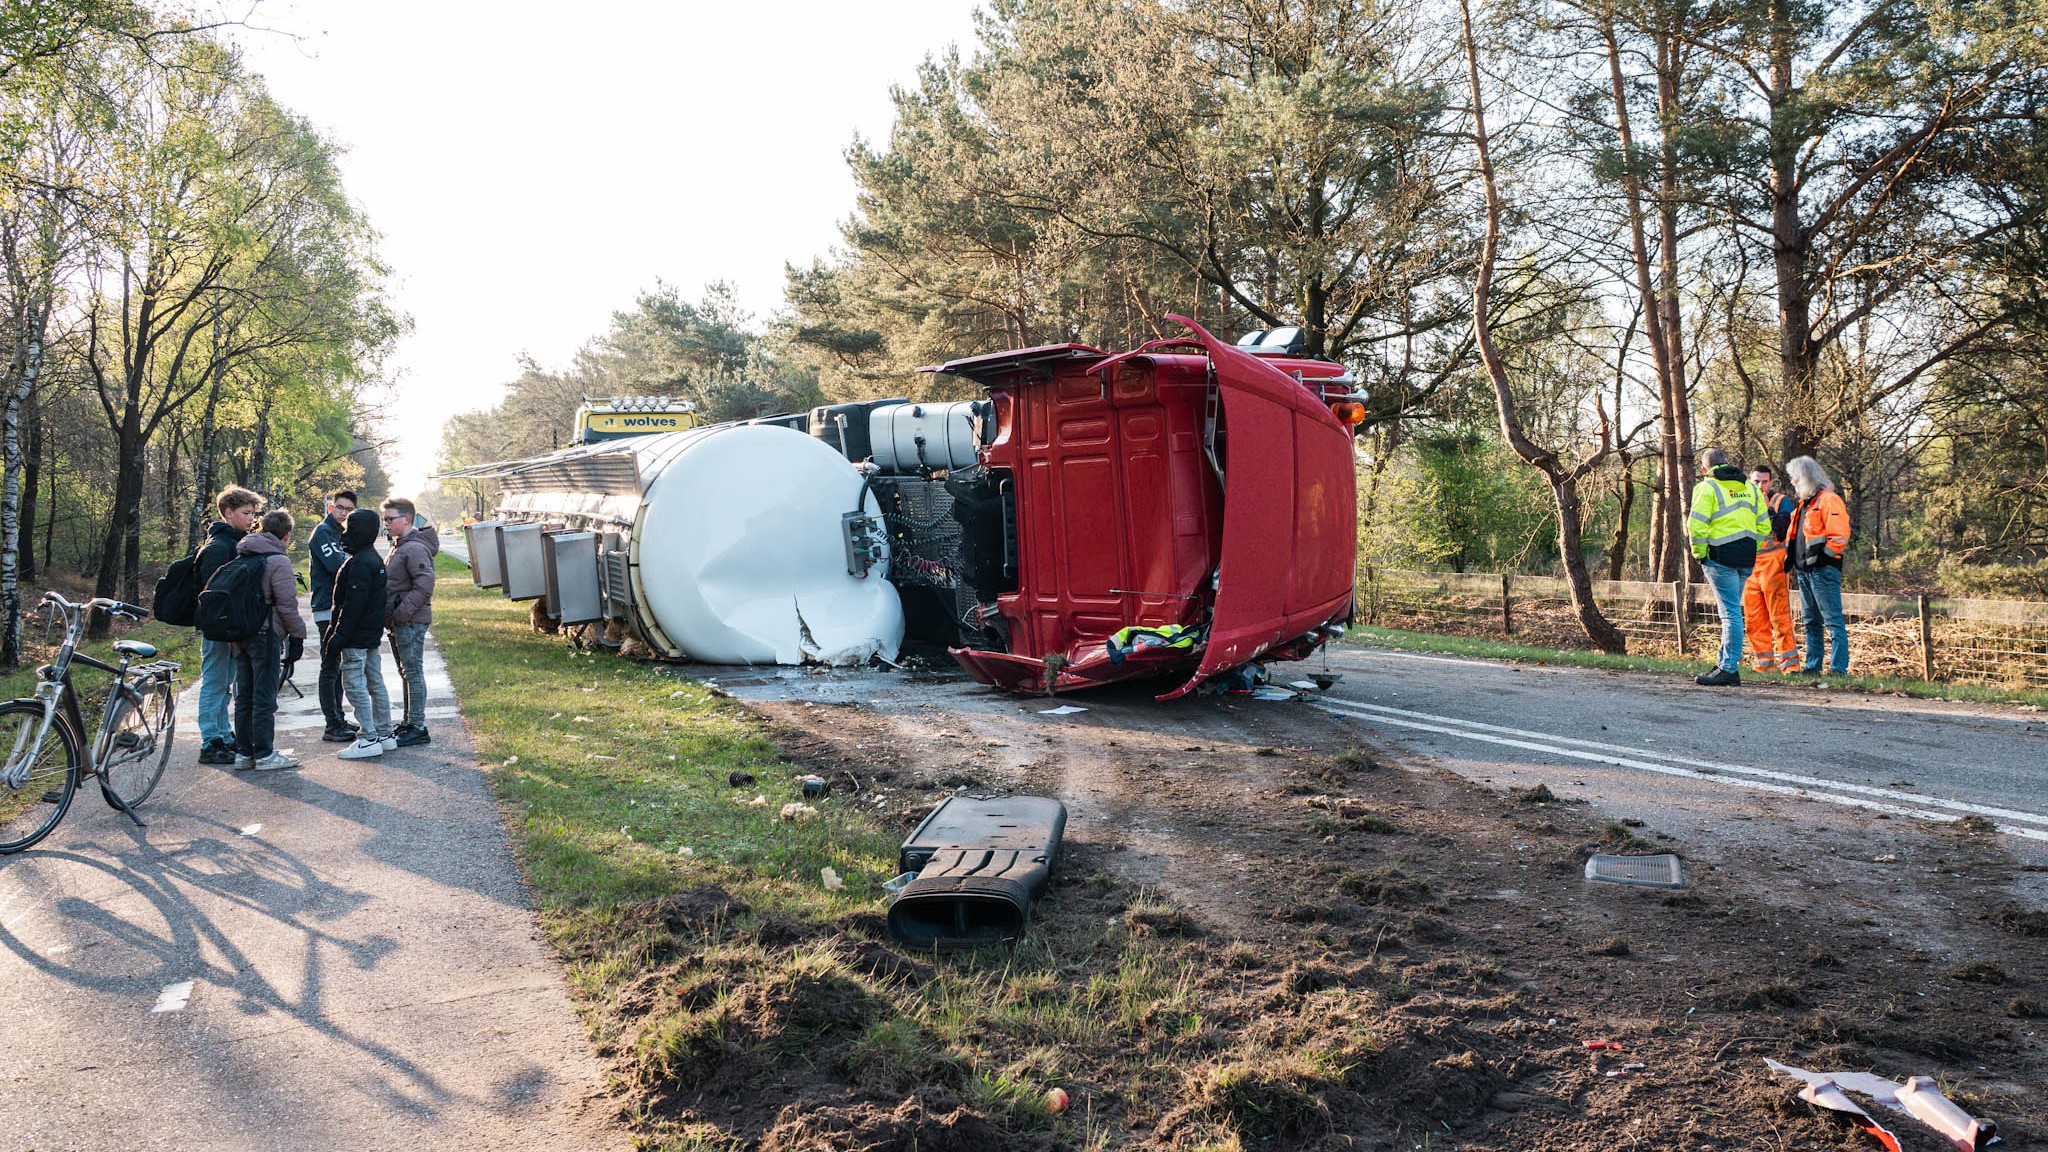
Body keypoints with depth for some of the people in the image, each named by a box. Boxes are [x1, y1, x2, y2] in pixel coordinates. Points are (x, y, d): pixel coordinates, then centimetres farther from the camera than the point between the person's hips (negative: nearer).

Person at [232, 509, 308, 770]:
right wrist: (298, 632, -3)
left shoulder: (240, 557, 12)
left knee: (243, 697, 13)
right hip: (265, 633, -8)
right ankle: (265, 755, 1)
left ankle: (244, 753, 18)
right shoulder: (278, 560, -11)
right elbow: (287, 603, -14)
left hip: (239, 632, 8)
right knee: (264, 697, -3)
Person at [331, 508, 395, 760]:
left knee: (354, 685, -7)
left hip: (357, 635, -10)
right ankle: (385, 735, 18)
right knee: (375, 683, 13)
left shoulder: (360, 563, -17)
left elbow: (353, 604, -21)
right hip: (373, 635, 10)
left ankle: (369, 740, -8)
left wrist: (340, 634, -20)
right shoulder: (375, 559, 14)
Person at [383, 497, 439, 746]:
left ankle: (418, 727, -2)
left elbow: (425, 584, -24)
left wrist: (402, 612, -23)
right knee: (407, 672, 16)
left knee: (413, 672, -6)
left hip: (411, 622, -10)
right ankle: (409, 722, 25)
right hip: (399, 622, 10)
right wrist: (391, 617, 12)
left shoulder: (415, 548, -15)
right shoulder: (400, 546, 16)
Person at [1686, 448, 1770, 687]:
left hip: (1721, 557, -7)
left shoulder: (1707, 487, -4)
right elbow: (1764, 526, 13)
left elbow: (1696, 525, -14)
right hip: (1746, 559, 7)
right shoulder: (1750, 487, 16)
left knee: (1730, 612, -8)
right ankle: (1726, 663, 19)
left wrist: (1699, 553, -3)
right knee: (1731, 611, 15)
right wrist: (1749, 549, 17)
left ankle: (1729, 669, -7)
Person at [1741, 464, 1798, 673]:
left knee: (1780, 616, -9)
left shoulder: (1781, 501, 0)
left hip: (1773, 566, -5)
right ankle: (1763, 662, 13)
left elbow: (1785, 532, -13)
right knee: (1753, 620, 5)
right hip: (1749, 567, 5)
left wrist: (1768, 510, -18)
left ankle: (1789, 662, -6)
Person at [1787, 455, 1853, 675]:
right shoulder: (1804, 504, 21)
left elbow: (1839, 536, -17)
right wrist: (1793, 558, 15)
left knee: (1833, 621, -8)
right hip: (1804, 571, 10)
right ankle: (1812, 666, 18)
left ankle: (1838, 668, -9)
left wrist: (1821, 555, -16)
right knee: (1811, 622, 13)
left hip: (1823, 570, -10)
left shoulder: (1829, 500, -9)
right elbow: (1796, 536, 28)